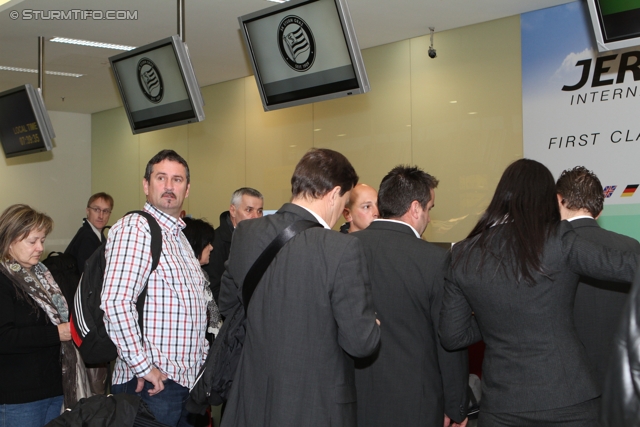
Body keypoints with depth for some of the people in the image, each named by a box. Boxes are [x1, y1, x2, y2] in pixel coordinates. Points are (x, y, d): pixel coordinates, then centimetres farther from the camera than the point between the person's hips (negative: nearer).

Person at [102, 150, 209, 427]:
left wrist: (202, 354, 13)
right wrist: (143, 367, -20)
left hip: (186, 381, 9)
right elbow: (115, 302, -23)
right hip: (152, 384, -9)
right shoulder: (134, 227, -13)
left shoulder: (178, 236, 17)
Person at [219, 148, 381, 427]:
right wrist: (375, 323, 3)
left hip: (253, 401, 5)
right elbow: (360, 342, -18)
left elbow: (227, 304, 10)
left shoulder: (245, 234, -4)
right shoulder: (342, 248, -21)